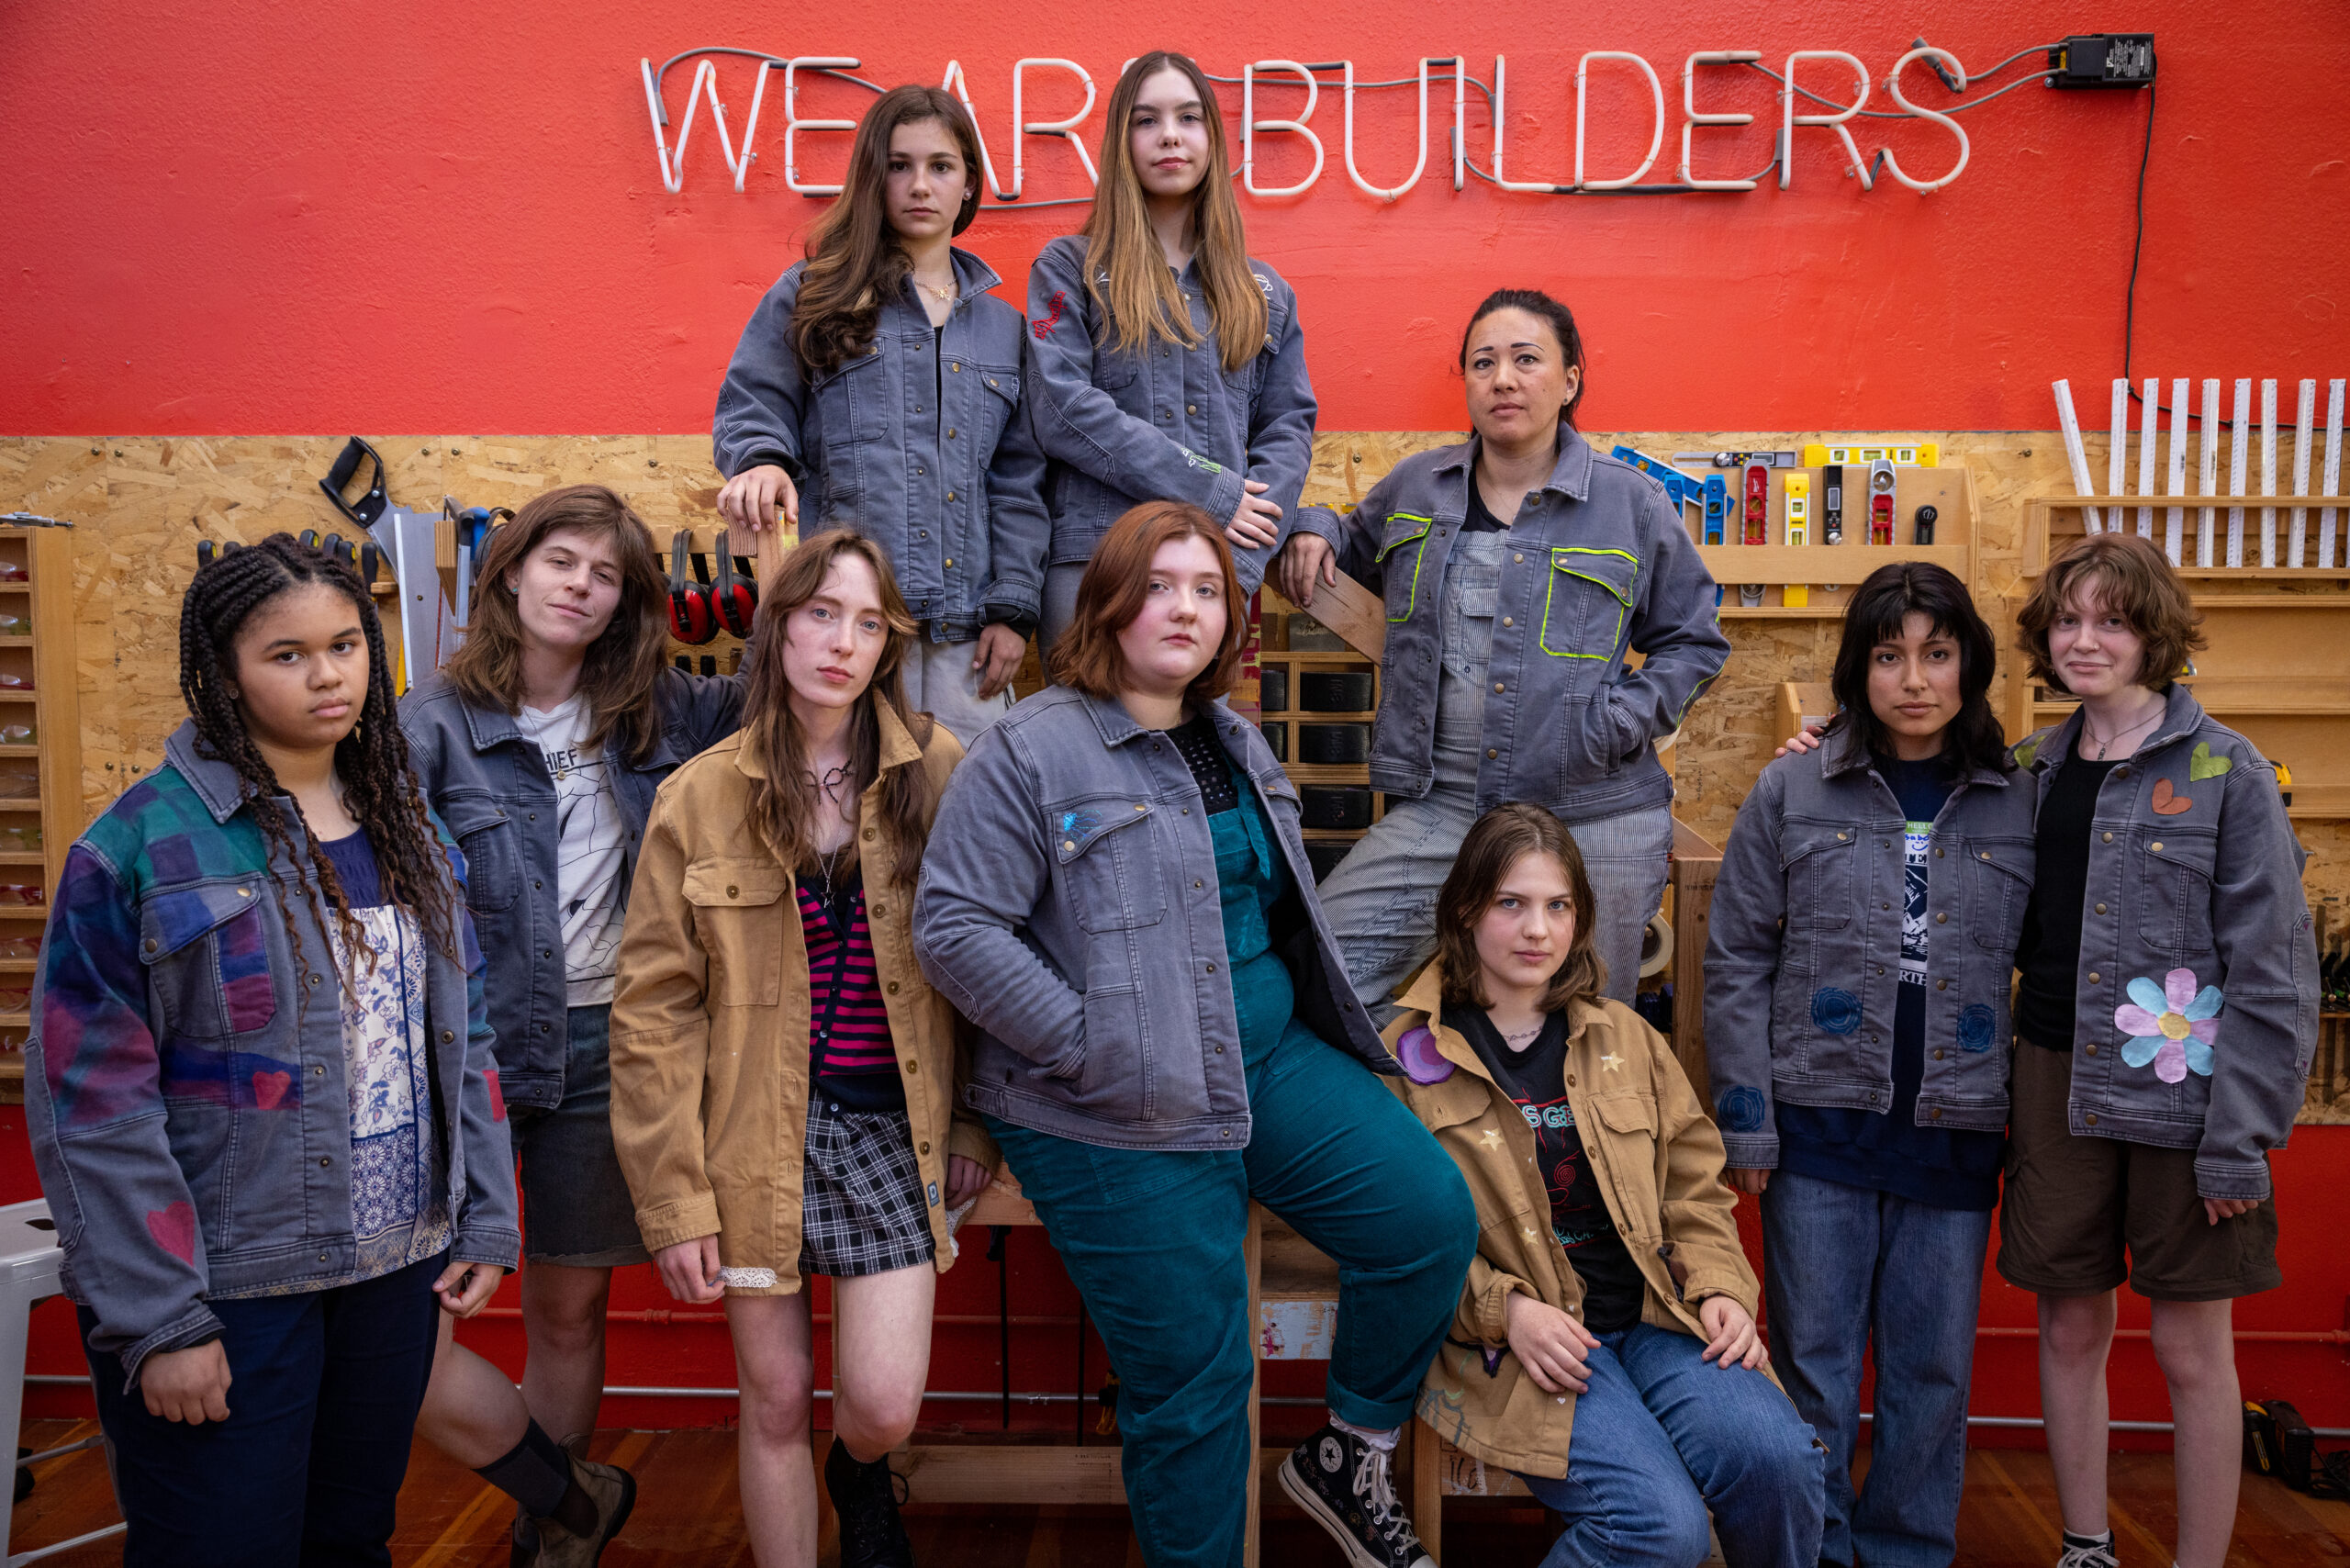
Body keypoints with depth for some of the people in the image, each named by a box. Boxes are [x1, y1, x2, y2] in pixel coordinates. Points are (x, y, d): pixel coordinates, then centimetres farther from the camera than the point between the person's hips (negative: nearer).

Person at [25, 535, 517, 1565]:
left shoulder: (408, 831, 6)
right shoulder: (143, 844, -12)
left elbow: (462, 1039, 10)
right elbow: (91, 1102, -14)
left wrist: (486, 1221, 6)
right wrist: (157, 1322, -15)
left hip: (398, 1268, 5)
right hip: (228, 1289, -5)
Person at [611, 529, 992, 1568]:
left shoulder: (939, 774, -2)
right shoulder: (699, 798, -3)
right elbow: (654, 1011, -4)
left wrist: (979, 1121, 3)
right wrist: (673, 1196, -7)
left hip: (893, 1124, 0)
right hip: (757, 1132, 0)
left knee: (884, 1405, -2)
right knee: (776, 1400, 9)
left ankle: (860, 1476, 35)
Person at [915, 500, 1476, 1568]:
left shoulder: (1233, 742, 13)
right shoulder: (1030, 751, -11)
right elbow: (952, 928, -17)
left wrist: (1325, 1016, 14)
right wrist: (1089, 1045, -20)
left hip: (1271, 1061, 7)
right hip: (1118, 1120, -7)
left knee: (1431, 1216, -1)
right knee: (1192, 1380, 0)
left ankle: (1350, 1459, 22)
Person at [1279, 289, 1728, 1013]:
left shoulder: (1632, 504, 3)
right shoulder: (1415, 487, 10)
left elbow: (1694, 640, 11)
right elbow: (1353, 552, 31)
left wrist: (1626, 717, -6)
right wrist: (1312, 528, 8)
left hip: (1594, 823, -1)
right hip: (1437, 811, 2)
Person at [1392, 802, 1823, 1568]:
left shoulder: (1626, 1038, 14)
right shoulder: (1410, 1054, -1)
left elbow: (1695, 1184, 17)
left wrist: (1720, 1286, -1)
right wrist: (1503, 1309, -15)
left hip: (1652, 1315, 4)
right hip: (1513, 1347, -4)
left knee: (1778, 1458, -23)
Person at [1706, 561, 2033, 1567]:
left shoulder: (2022, 805, 4)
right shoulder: (1792, 791, 0)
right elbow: (1737, 963, 0)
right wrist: (1747, 1123, -5)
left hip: (1955, 1139, 2)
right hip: (1821, 1127, -1)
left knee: (1932, 1371, 11)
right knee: (1813, 1366, 7)